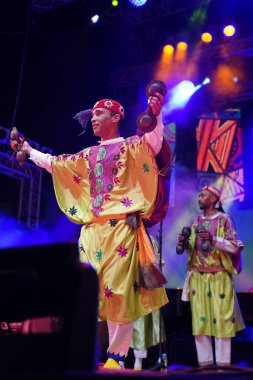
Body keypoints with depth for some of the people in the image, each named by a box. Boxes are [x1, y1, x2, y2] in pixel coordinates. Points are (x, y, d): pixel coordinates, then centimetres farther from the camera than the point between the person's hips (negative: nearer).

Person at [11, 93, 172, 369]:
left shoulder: (130, 146, 7)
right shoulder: (89, 155, 23)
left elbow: (154, 143, -12)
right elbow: (54, 163, 34)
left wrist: (156, 115, -25)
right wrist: (28, 150, 40)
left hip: (121, 226, -6)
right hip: (92, 228, 6)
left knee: (118, 290, -10)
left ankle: (116, 356, -5)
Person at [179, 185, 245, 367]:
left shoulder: (224, 219, -1)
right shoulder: (196, 222, 15)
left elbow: (235, 247, -8)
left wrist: (213, 239, -18)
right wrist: (186, 243, -1)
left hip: (219, 277, -5)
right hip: (198, 277, 5)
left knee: (221, 318, -5)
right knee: (200, 319, 2)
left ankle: (223, 362, 2)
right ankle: (204, 361, 9)